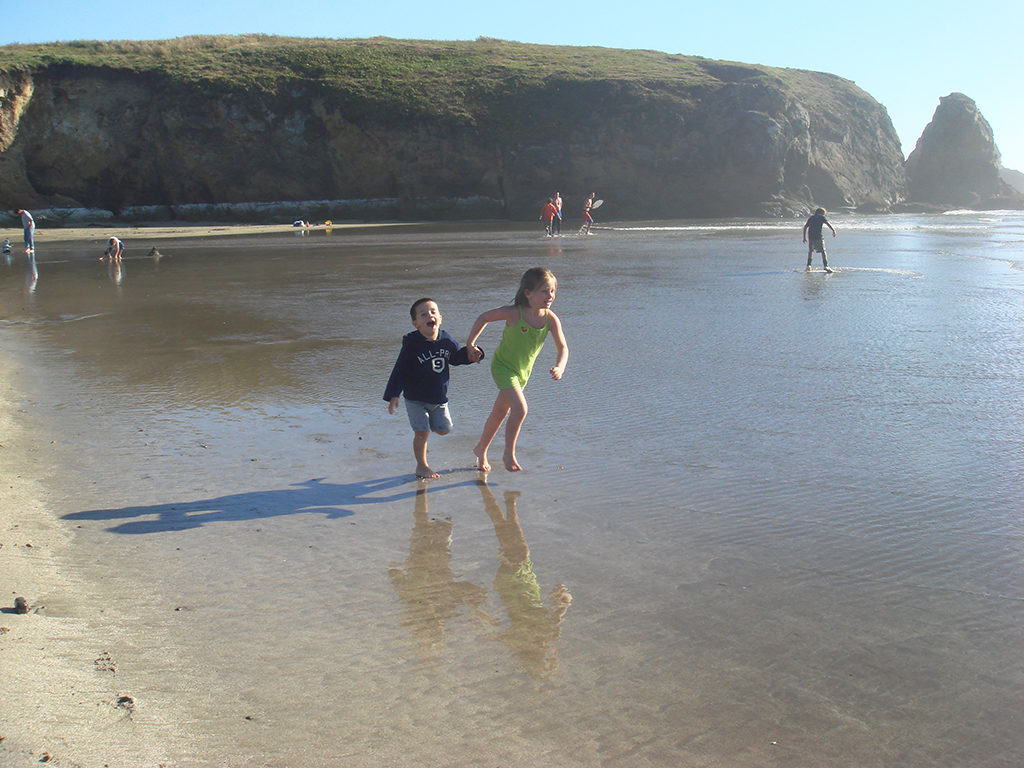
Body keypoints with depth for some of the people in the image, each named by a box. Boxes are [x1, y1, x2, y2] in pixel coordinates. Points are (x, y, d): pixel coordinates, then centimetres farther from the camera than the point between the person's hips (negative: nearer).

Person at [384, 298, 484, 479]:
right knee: (422, 432, -6)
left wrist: (470, 355, -6)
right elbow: (400, 371, -15)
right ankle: (421, 466, 14)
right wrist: (393, 396, -19)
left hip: (439, 398, 5)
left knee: (444, 429, 10)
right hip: (416, 399, -5)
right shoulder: (411, 345, -17)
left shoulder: (447, 340, -4)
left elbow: (456, 357, 14)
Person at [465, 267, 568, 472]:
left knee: (500, 412, 19)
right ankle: (509, 454, -2)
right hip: (502, 366, -5)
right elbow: (484, 317, -11)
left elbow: (563, 348, -12)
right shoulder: (514, 313, -25)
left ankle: (481, 450, 39)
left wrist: (560, 367, -31)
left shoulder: (550, 319, -15)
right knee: (520, 409, -20)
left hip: (523, 371, 5)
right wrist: (470, 343, -7)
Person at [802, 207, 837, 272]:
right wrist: (833, 230, -10)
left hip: (810, 236, 4)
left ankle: (808, 265, 13)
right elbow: (827, 223, -6)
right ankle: (825, 266, -15)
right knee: (823, 251, -4)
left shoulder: (811, 217, 23)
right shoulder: (821, 217, 11)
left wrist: (804, 237, 24)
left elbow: (805, 227, 21)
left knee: (810, 251, 19)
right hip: (818, 236, -4)